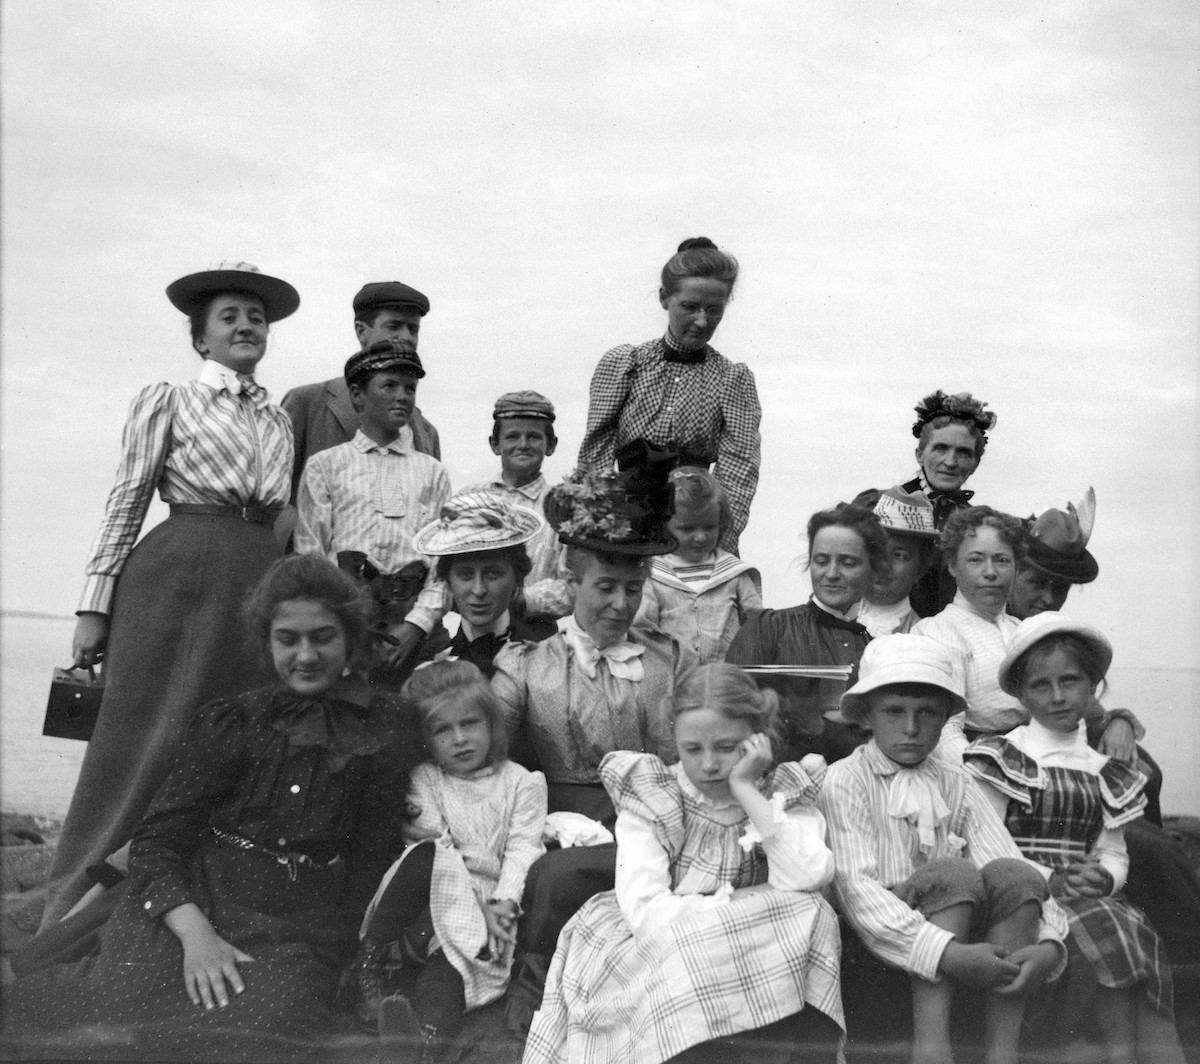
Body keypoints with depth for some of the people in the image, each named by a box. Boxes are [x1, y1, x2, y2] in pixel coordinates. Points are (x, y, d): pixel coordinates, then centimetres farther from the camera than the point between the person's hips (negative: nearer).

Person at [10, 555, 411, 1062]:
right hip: (194, 901, 0)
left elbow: (376, 851, 10)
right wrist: (195, 933, -17)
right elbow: (155, 841, -1)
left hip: (298, 928, 1)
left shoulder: (383, 728, 6)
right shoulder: (228, 723, 5)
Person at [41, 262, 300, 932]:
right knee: (147, 744, -3)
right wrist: (97, 605, -5)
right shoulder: (166, 401, 5)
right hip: (176, 578, -4)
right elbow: (126, 505, 1)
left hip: (260, 586, 4)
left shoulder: (279, 419, 16)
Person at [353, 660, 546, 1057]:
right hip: (437, 899, 1)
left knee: (455, 953, -32)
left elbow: (522, 849, -2)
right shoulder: (422, 780, 7)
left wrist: (504, 903, -19)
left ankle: (428, 1030, -56)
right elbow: (434, 846, -4)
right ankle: (367, 963, -25)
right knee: (426, 856, -30)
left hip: (491, 907, -1)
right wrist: (476, 907, -15)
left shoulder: (520, 782, 8)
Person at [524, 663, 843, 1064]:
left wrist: (747, 791, -15)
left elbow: (807, 880, -18)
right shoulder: (648, 800, -3)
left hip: (757, 963, 3)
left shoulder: (787, 797, 2)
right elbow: (644, 910, -15)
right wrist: (746, 910, -19)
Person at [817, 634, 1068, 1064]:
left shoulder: (955, 784, 13)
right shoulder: (845, 782, -2)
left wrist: (1048, 943, -20)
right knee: (953, 874, -28)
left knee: (1013, 875, -21)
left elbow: (1014, 877, 2)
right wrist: (947, 954, -28)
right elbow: (855, 886, -16)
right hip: (884, 940, -4)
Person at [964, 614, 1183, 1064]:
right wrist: (1050, 880, -18)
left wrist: (1103, 876, -10)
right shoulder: (1000, 760, 3)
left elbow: (1114, 853, 14)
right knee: (1107, 926, -29)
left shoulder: (1105, 773, 19)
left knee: (1137, 931, -26)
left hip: (1090, 897, 4)